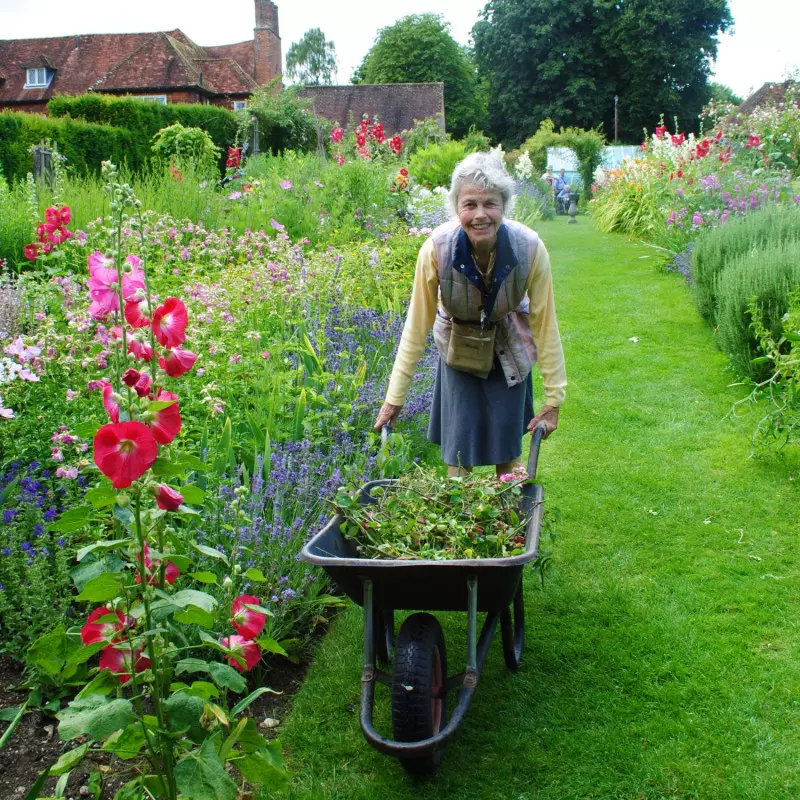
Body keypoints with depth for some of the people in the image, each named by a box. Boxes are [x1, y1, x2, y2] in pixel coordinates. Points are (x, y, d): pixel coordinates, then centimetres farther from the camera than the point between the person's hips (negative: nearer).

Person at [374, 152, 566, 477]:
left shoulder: (530, 248, -29)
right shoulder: (437, 248, -30)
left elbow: (545, 324, -18)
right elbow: (417, 325, -20)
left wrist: (554, 400, -14)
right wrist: (395, 397, -17)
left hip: (508, 349, 1)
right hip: (458, 349, 0)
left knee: (508, 441, 9)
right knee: (459, 446, -1)